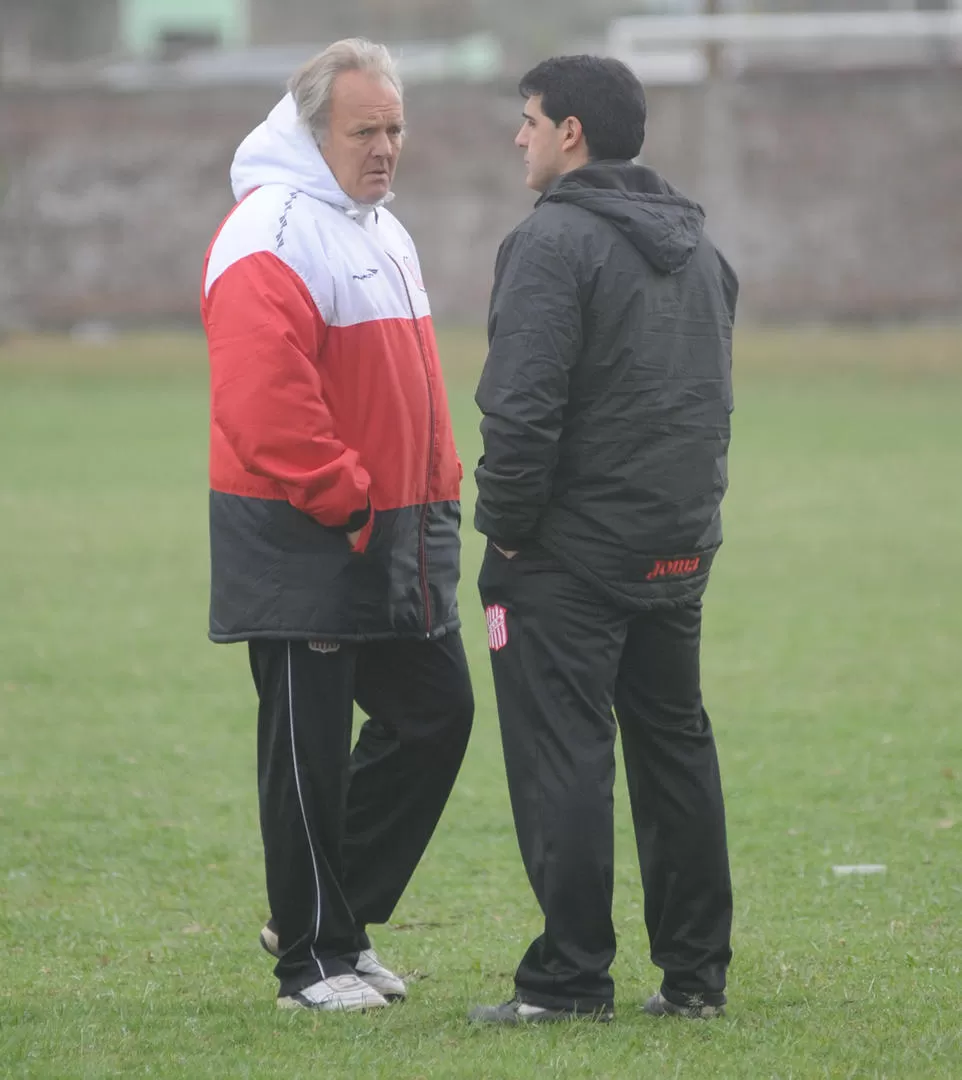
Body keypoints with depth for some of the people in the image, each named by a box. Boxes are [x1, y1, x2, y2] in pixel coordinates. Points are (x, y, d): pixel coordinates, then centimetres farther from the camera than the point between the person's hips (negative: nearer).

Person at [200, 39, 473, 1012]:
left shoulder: (381, 232, 18)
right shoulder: (271, 233, -15)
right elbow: (264, 399, -24)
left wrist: (437, 495, 14)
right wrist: (344, 501, -19)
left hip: (395, 533, 9)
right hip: (302, 543, -9)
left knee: (434, 712, 11)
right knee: (309, 745, -2)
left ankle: (332, 917, 20)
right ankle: (311, 959, 7)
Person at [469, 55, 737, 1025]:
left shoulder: (555, 242, -14)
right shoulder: (698, 247, 14)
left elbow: (521, 406, -21)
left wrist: (506, 533, -11)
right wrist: (685, 512, 18)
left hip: (571, 555, -8)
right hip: (680, 547, 8)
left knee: (561, 758, -4)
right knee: (675, 747, 14)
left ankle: (570, 979, -4)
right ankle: (696, 973, 17)